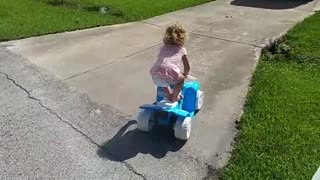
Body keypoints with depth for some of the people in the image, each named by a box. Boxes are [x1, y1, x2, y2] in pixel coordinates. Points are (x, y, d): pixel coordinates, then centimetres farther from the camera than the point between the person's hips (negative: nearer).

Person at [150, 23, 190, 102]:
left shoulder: (163, 47, 32)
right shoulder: (182, 49, 24)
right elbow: (187, 67, 29)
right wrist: (184, 75, 51)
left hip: (155, 73, 4)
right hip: (170, 73, -3)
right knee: (181, 79, 28)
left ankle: (169, 95, 38)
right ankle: (174, 97, 30)